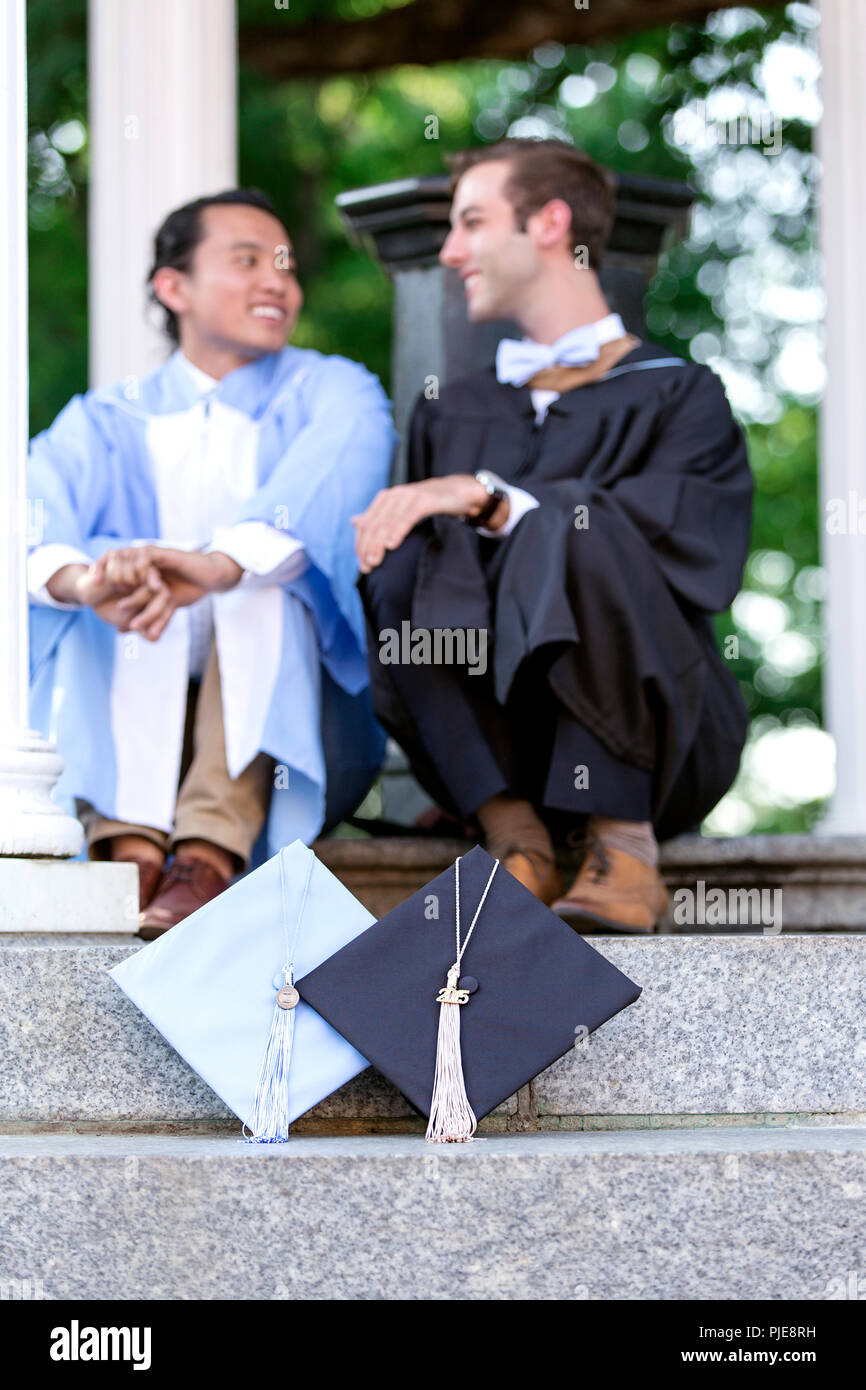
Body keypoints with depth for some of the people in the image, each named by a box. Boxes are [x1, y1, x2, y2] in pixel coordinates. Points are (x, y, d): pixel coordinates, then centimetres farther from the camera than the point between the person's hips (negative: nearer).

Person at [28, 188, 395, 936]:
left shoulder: (334, 392, 7)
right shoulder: (108, 421, 11)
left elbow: (330, 486, -18)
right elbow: (39, 518, -13)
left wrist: (223, 564, -40)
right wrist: (81, 580, -38)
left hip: (286, 720, -1)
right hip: (129, 730, 1)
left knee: (264, 579, -26)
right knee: (133, 585, -24)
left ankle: (212, 852, -42)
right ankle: (130, 839, -42)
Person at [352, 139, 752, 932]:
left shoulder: (677, 396, 8)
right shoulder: (452, 416, 24)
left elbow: (686, 532, -12)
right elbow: (390, 539, 12)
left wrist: (491, 498, -19)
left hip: (655, 740, -4)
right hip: (495, 745, 4)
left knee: (561, 529, -30)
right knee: (407, 559, -22)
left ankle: (625, 847, -29)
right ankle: (515, 840, -30)